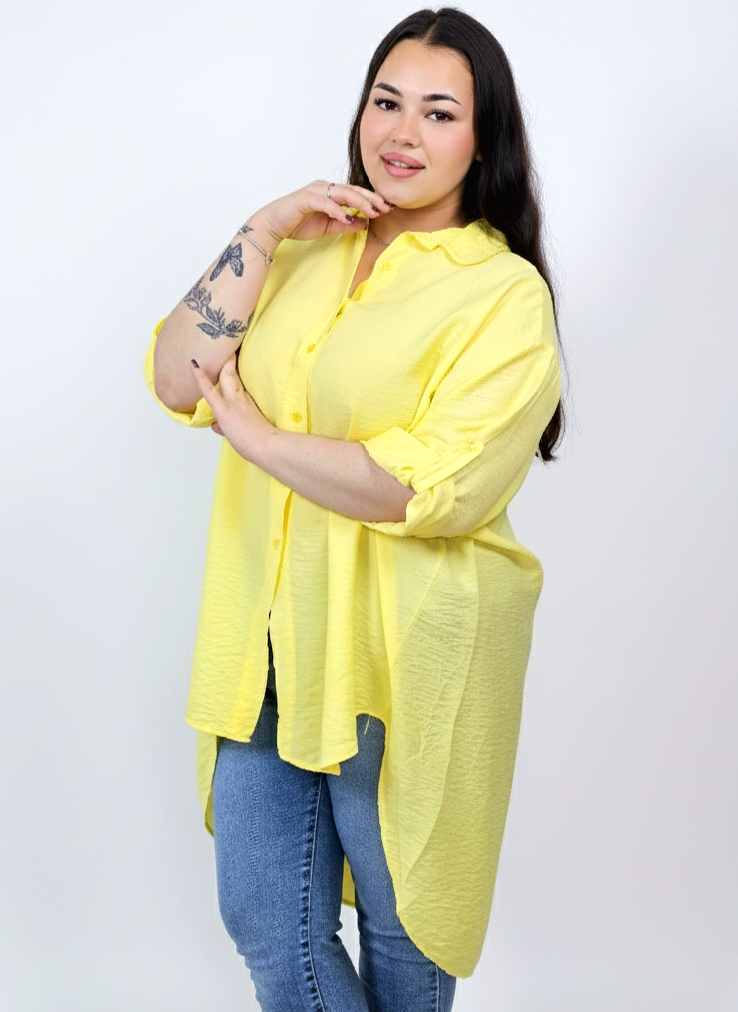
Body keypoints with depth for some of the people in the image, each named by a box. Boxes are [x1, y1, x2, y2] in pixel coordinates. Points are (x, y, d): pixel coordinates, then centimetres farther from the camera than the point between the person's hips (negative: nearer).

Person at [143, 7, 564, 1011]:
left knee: (398, 924, 16)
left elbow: (429, 488, -23)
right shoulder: (304, 252, 8)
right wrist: (263, 232, -10)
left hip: (404, 656, -5)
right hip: (269, 641, 5)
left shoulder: (505, 294, -11)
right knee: (265, 925, 15)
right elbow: (175, 380, -3)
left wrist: (246, 429, -14)